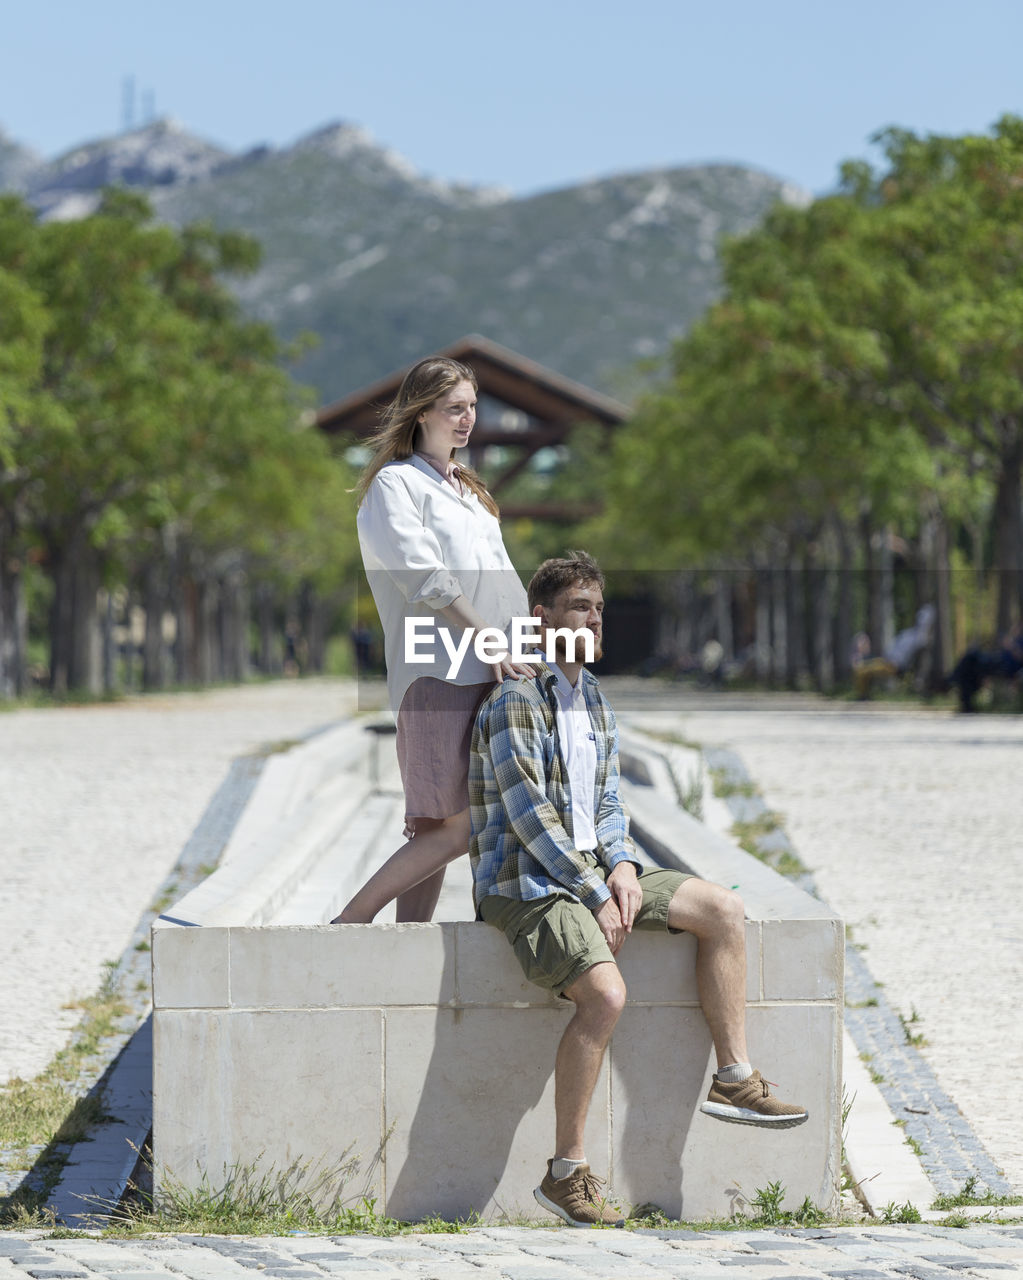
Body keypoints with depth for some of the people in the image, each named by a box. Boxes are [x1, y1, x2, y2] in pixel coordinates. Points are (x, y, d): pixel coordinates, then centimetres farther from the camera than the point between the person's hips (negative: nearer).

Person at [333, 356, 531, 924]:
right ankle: (348, 925, -9)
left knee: (436, 831, 2)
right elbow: (425, 578, -10)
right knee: (452, 829, -15)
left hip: (490, 675, 8)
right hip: (437, 675, -8)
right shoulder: (394, 484, 1)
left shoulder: (468, 490, 27)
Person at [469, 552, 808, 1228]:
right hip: (526, 883, -8)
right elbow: (528, 815, -18)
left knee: (724, 910, -2)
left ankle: (735, 1079, 3)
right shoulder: (517, 700, -13)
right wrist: (596, 897, -19)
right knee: (606, 993, -29)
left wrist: (621, 864, -5)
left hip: (591, 868, 9)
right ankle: (567, 1172, -23)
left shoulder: (593, 698, 15)